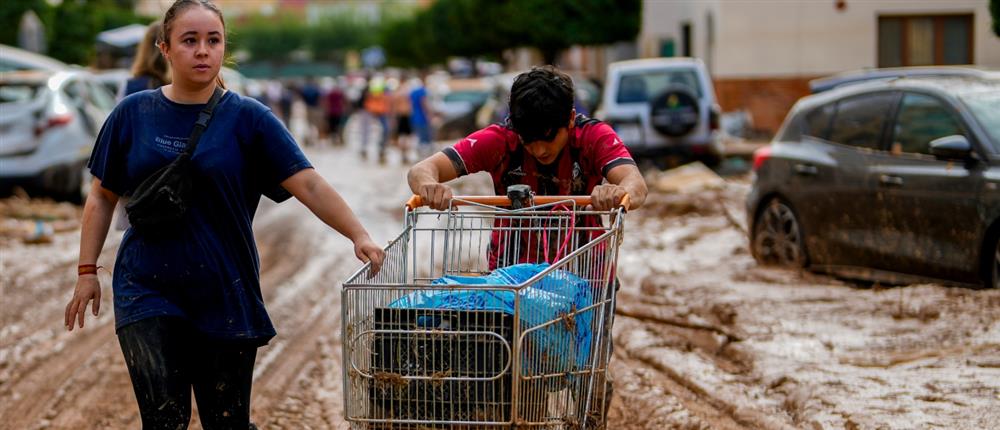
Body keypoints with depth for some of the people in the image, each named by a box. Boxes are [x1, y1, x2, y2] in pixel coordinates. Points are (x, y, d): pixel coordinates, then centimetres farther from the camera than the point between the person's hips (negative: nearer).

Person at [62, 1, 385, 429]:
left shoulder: (248, 118, -3)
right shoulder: (133, 114, 2)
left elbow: (309, 185, -9)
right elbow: (102, 196, 11)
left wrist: (359, 236, -22)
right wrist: (87, 271, 6)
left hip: (225, 296, 0)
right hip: (148, 293, 0)